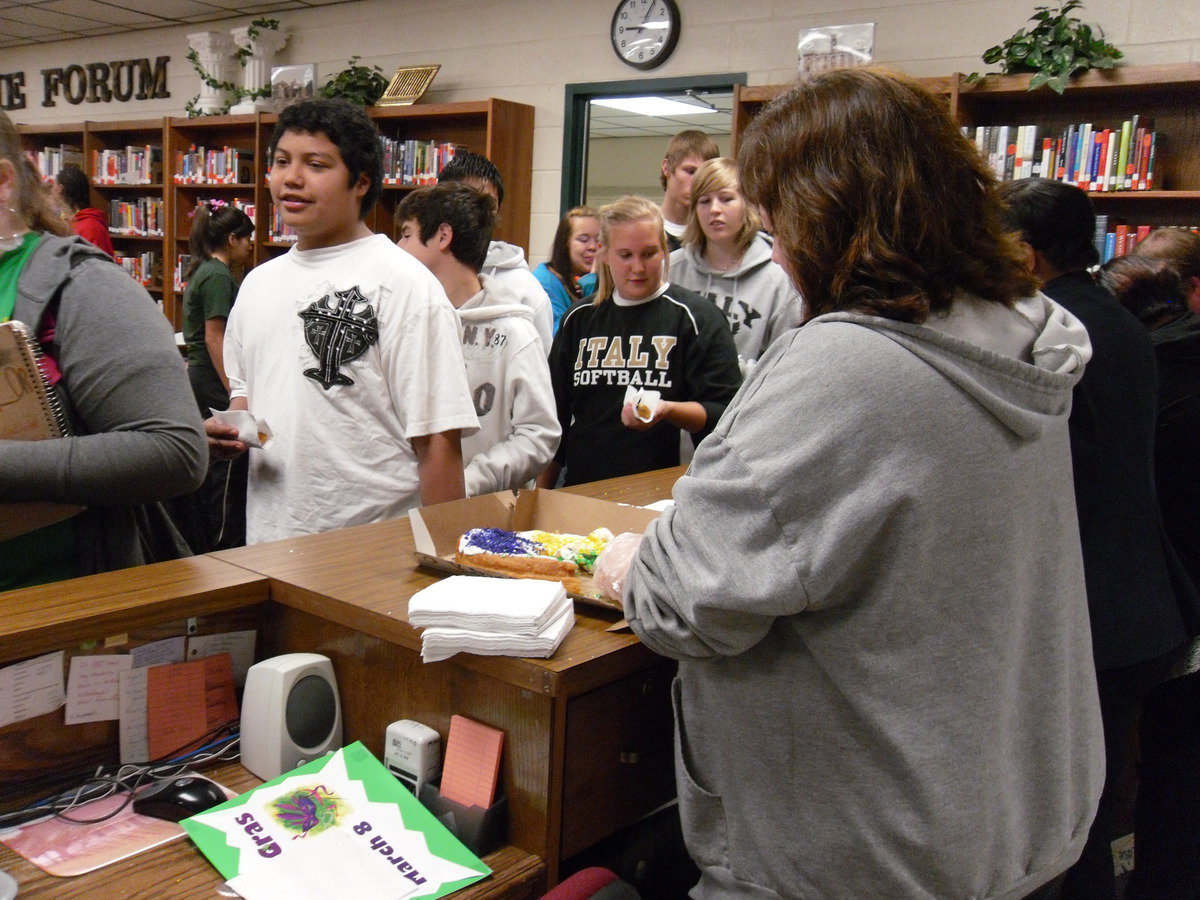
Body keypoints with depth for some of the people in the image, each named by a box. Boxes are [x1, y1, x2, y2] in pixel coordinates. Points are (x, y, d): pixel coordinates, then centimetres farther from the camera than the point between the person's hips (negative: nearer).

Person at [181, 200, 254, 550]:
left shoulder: (200, 271, 16)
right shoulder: (218, 276, -14)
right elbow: (215, 338, -20)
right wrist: (235, 392, -21)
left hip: (198, 378, 11)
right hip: (215, 384, -11)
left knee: (210, 470, 16)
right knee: (228, 470, -4)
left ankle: (207, 546, 24)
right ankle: (228, 548, 2)